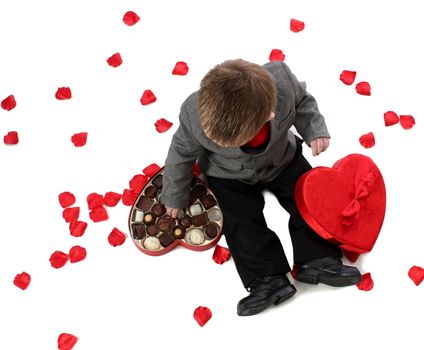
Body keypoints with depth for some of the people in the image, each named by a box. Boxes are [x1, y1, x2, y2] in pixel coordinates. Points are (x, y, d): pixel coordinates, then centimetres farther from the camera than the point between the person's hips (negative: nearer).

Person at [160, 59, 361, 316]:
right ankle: (268, 280, -4)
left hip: (281, 159, 2)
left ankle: (316, 260, 10)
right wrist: (175, 196, -3)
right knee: (242, 222, -12)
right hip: (229, 175, -1)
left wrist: (315, 130, -26)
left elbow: (302, 102, -11)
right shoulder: (195, 113, -39)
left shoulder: (281, 79, -40)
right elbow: (182, 153, -16)